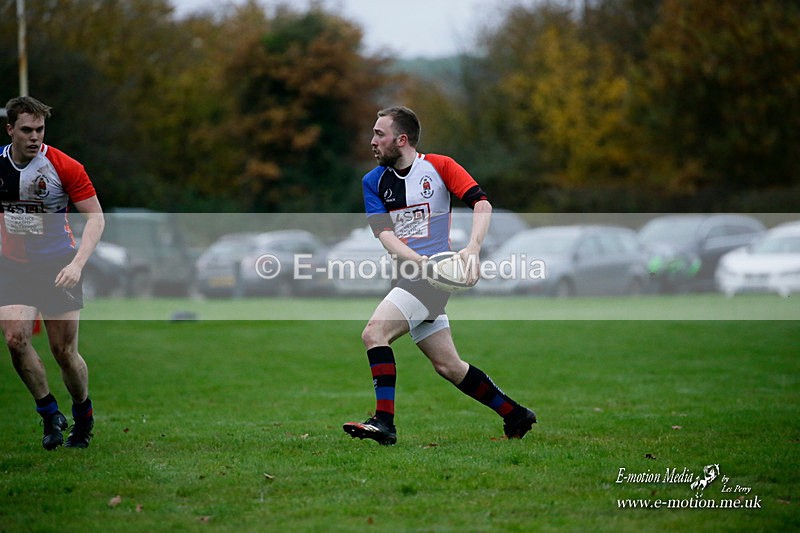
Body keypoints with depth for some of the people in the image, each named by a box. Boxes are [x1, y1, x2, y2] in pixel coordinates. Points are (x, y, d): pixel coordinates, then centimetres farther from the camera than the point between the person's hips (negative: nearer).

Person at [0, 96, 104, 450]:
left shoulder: (64, 167, -13)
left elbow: (96, 218, -11)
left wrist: (77, 263, -23)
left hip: (57, 267, -3)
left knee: (64, 352, 0)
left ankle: (83, 416, 27)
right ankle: (50, 414, 2)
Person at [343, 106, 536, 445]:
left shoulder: (438, 166, -4)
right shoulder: (373, 182, 9)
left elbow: (482, 204, -11)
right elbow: (383, 232, -4)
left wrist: (472, 249, -27)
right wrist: (418, 260, -22)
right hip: (410, 275, 6)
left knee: (374, 332, -22)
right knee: (448, 366, 9)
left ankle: (384, 422, -22)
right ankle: (515, 416, 21)